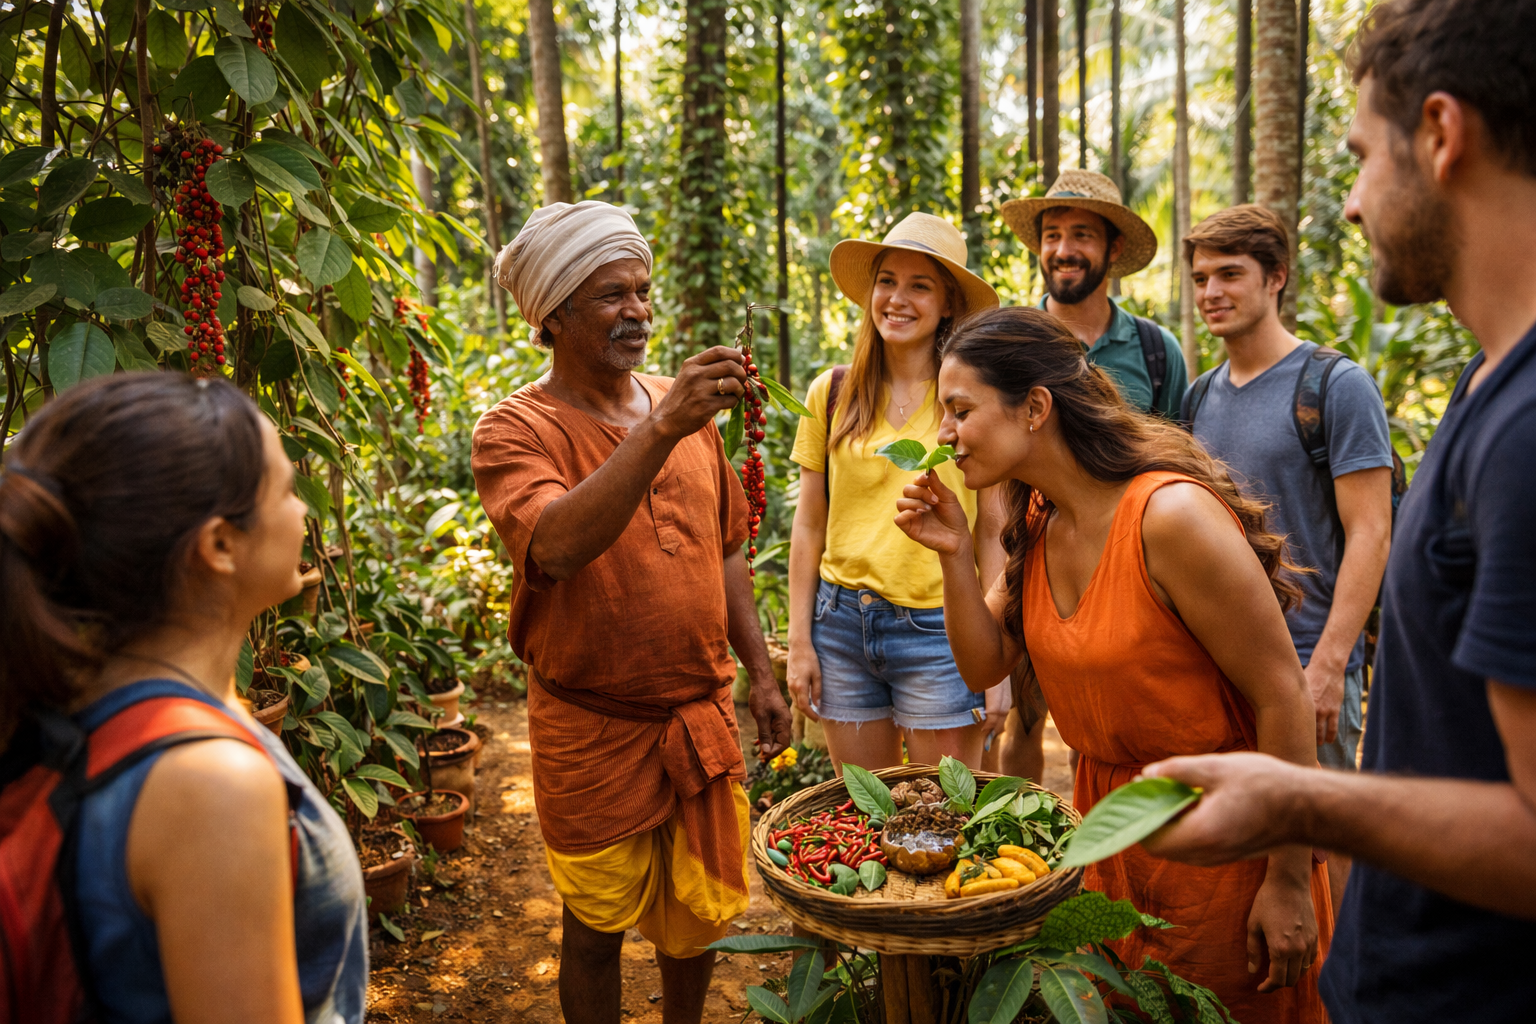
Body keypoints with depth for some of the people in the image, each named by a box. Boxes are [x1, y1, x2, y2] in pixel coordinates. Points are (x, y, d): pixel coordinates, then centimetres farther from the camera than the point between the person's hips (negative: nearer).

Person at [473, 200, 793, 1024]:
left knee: (698, 908, 19)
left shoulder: (687, 410, 4)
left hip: (702, 716, 5)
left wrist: (759, 675, 11)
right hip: (595, 730, -4)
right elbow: (556, 546, -32)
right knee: (596, 926, 12)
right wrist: (660, 431, -39)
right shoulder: (515, 429, -12)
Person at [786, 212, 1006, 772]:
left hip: (938, 628, -2)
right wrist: (800, 643, 6)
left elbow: (993, 532, -1)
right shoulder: (832, 392, 4)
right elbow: (808, 526, 8)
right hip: (842, 622, 3)